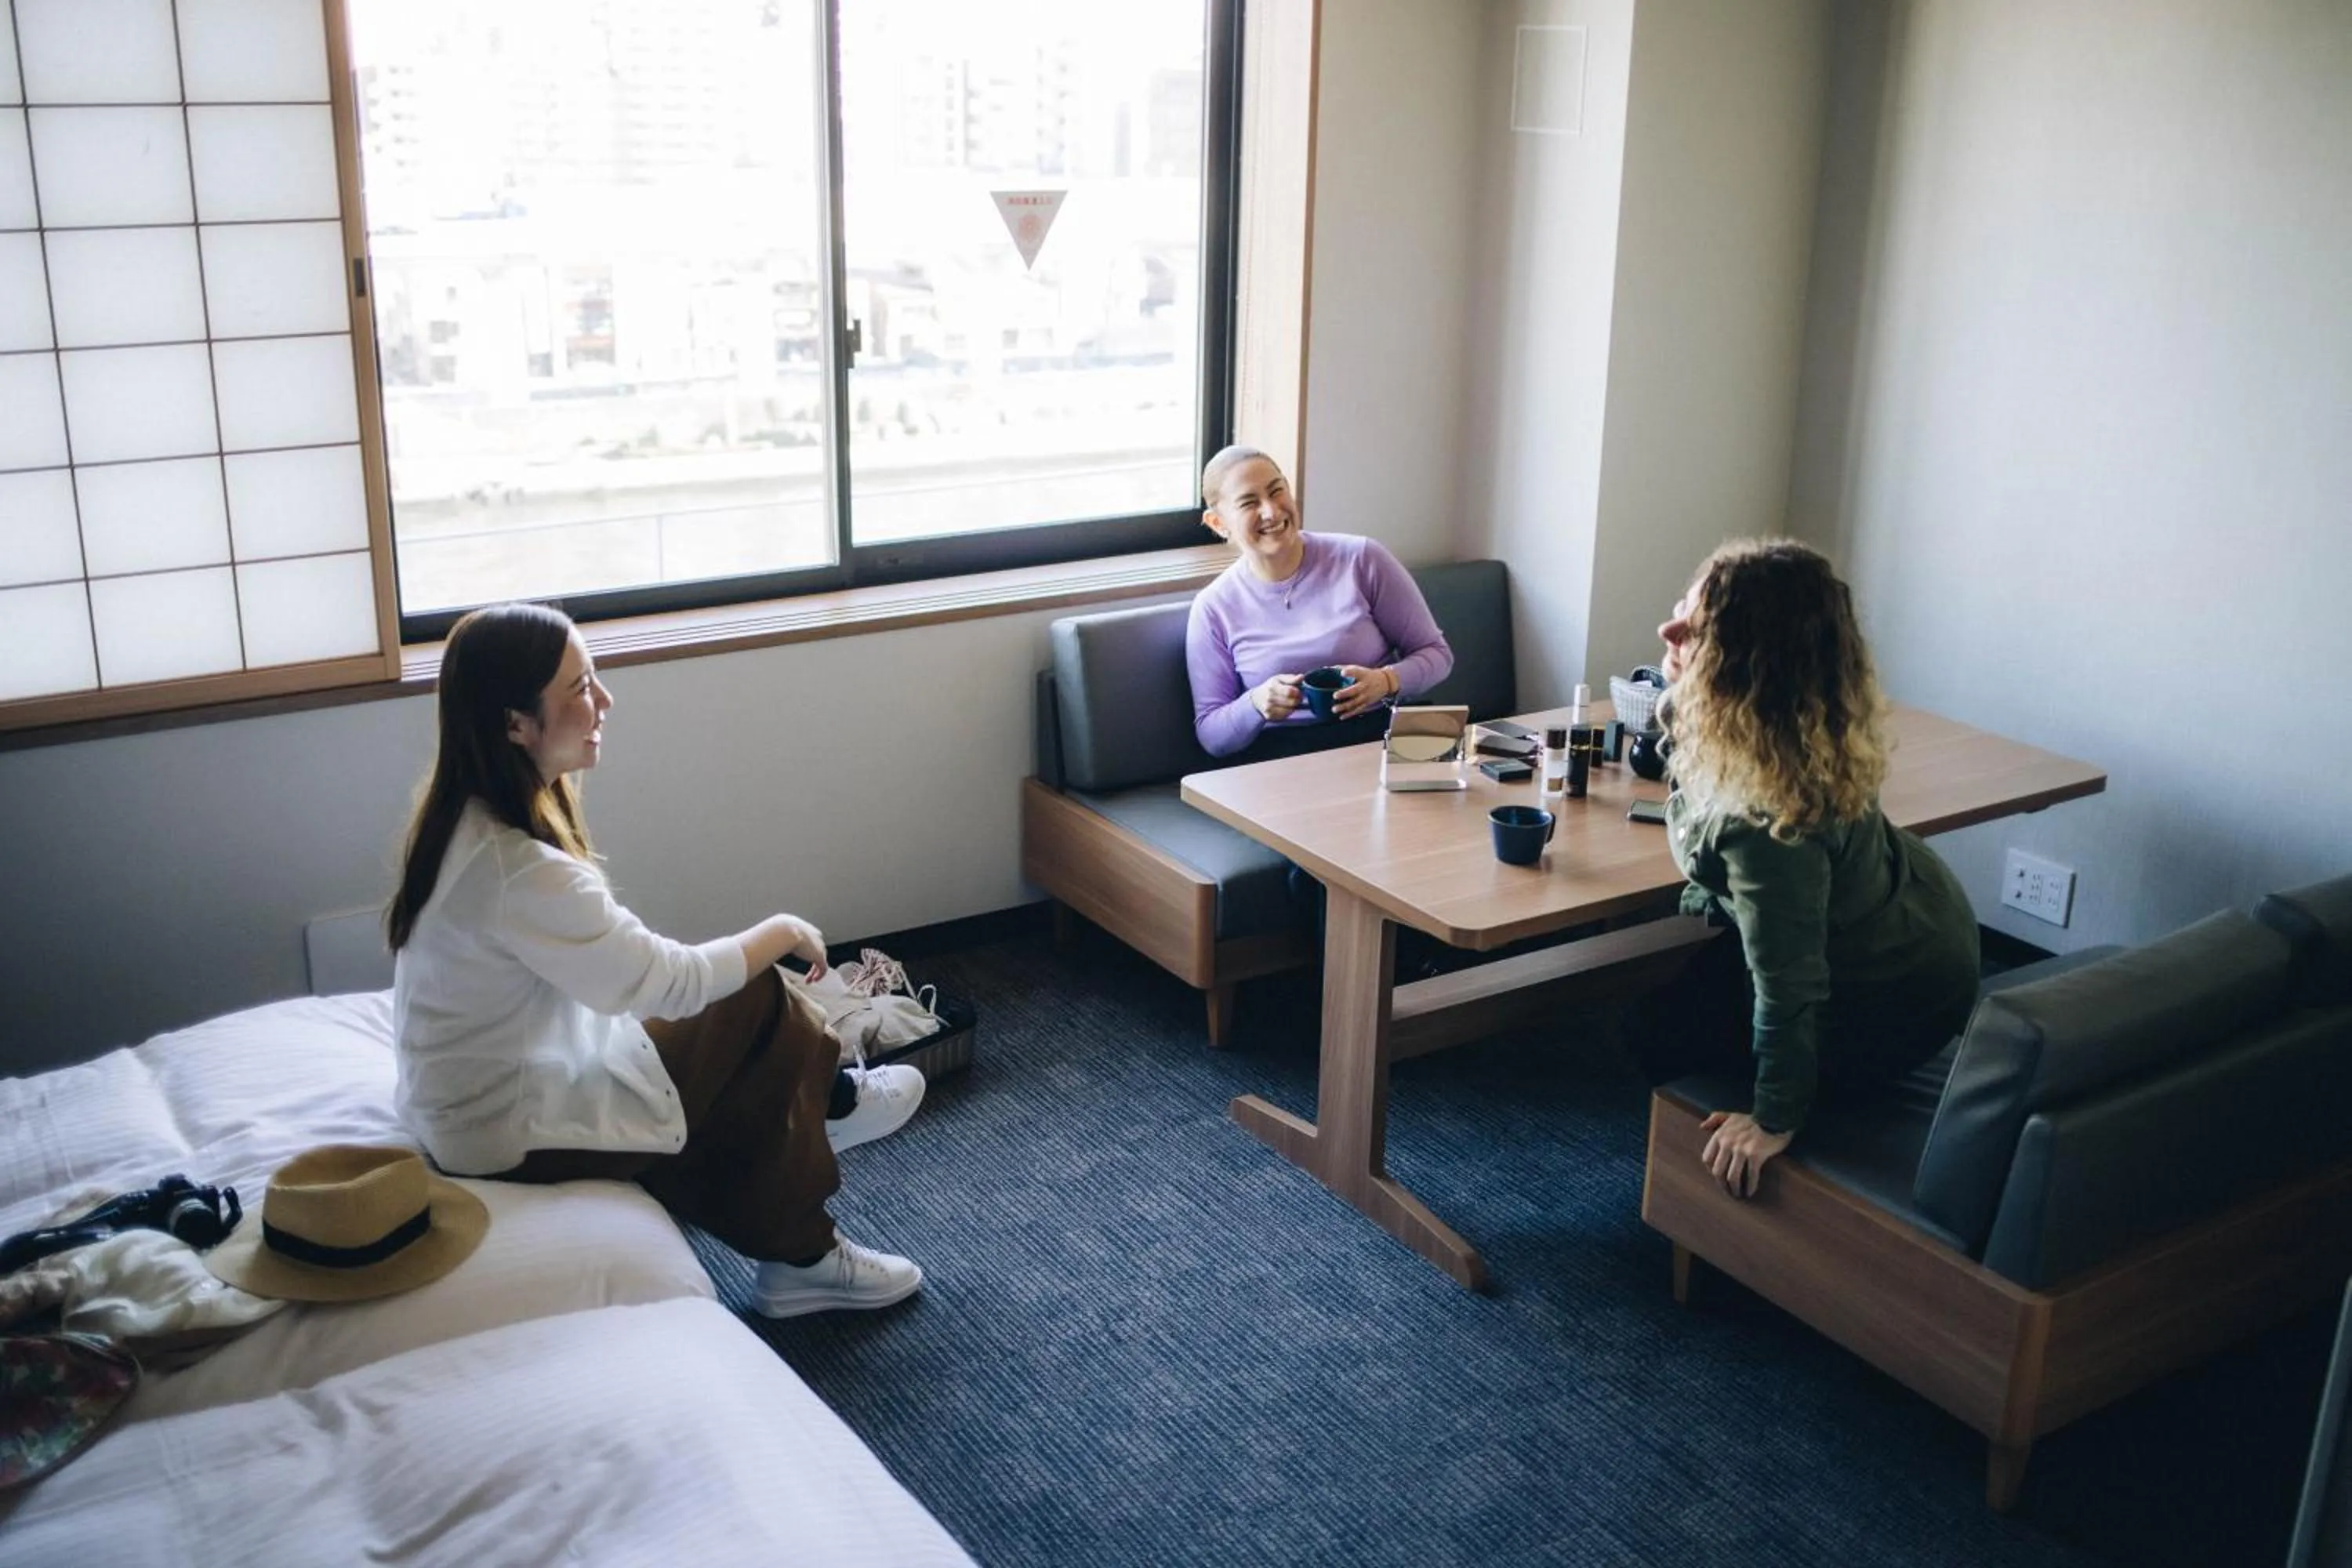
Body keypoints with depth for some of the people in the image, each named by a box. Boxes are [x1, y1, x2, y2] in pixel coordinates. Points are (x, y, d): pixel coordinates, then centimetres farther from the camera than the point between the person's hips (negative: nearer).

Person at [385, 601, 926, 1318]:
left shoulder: (469, 815, -2)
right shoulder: (516, 868, -31)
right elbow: (671, 981, -22)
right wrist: (782, 932, -5)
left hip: (485, 1093, 9)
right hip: (513, 1130, -9)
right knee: (759, 1006, -4)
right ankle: (828, 1103, 22)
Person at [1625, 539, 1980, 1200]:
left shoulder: (1763, 817, -42)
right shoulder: (1800, 722, -16)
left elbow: (1788, 985, -32)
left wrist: (1774, 1122, -22)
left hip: (1890, 1001, -9)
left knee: (1657, 1035, 4)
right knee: (1688, 988, 25)